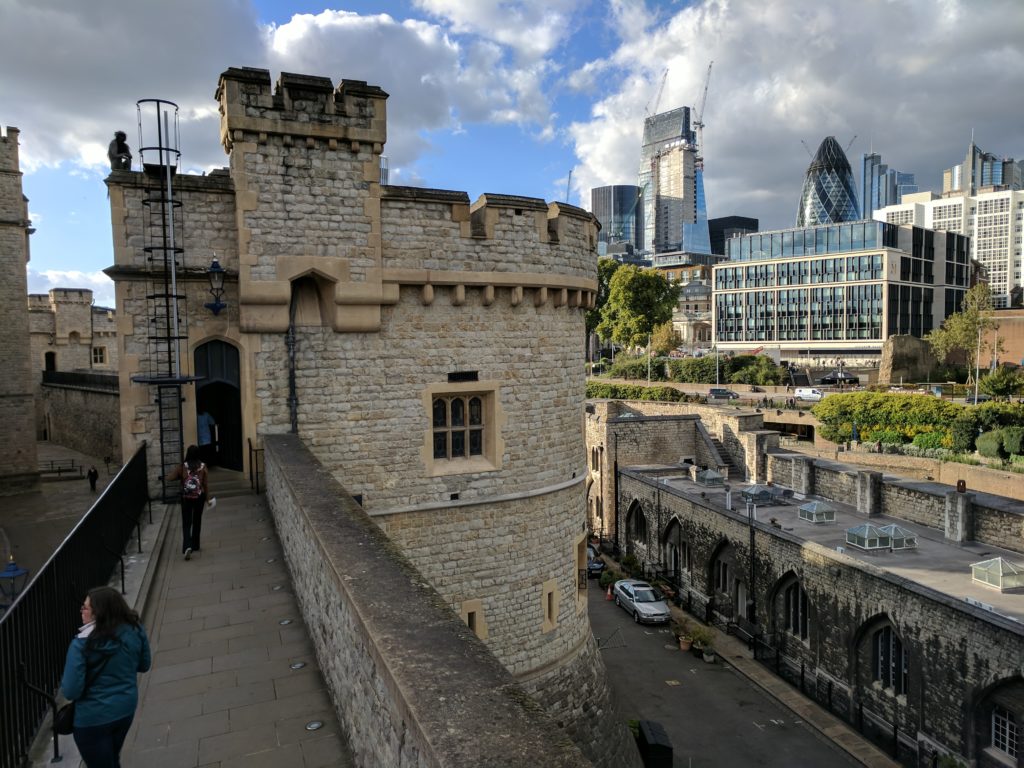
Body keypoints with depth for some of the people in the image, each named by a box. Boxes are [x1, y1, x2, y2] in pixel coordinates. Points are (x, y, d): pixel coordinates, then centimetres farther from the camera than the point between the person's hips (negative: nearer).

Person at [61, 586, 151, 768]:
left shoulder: (82, 644, -27)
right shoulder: (135, 631, -13)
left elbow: (71, 691, -22)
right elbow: (144, 665, 2)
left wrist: (64, 682, -2)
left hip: (93, 718, -5)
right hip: (126, 708, 5)